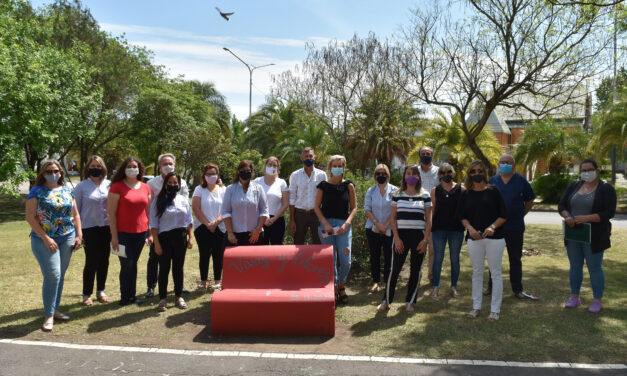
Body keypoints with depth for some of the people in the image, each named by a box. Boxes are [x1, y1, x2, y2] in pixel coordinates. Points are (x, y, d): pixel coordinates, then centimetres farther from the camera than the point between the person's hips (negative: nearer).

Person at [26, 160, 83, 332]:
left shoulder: (67, 191, 11)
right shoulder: (37, 192, -3)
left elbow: (75, 215, 14)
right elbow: (30, 217, -8)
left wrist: (79, 235, 5)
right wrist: (45, 238, -14)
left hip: (67, 239, 5)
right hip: (44, 240, -5)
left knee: (60, 276, 11)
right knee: (53, 275, -10)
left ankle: (54, 309, 25)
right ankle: (49, 315, 1)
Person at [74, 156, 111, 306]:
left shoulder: (109, 185, 4)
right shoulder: (81, 186, -2)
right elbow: (76, 209, 1)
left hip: (106, 227, 3)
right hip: (89, 228, -3)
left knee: (104, 261, 10)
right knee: (91, 262, 0)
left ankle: (100, 291, 26)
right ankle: (86, 294, 15)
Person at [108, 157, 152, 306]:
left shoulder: (145, 187, 8)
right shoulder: (117, 187, -6)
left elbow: (148, 211, 13)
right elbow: (111, 213, -8)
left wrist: (151, 233, 9)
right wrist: (114, 236, -11)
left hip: (141, 232, 4)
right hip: (123, 233, -4)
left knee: (133, 264, 13)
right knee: (127, 266, 1)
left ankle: (131, 295, 25)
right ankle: (125, 297, 18)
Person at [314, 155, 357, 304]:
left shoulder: (348, 185, 3)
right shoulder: (323, 185, 1)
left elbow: (354, 207, 5)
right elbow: (317, 207, 2)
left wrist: (346, 223, -9)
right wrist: (325, 224, -9)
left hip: (343, 226, 1)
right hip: (326, 224, 0)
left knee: (346, 261, -3)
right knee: (331, 260, 5)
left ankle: (341, 285, 24)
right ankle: (334, 288, 22)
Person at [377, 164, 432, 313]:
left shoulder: (425, 195, 3)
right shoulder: (397, 195, 4)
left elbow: (428, 219, 3)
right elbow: (393, 217, 3)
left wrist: (425, 239, -5)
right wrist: (397, 238, -6)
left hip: (419, 236, 1)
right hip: (401, 235, 0)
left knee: (415, 270, 7)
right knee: (394, 269, -2)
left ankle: (410, 301, 22)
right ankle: (386, 300, 13)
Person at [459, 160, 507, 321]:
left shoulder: (493, 191, 0)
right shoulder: (466, 194, 7)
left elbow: (504, 215, -1)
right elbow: (463, 217, 8)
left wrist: (493, 226, -16)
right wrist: (470, 228, -10)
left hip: (494, 237, -2)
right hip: (474, 238, 2)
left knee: (496, 272, 3)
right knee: (476, 272, 10)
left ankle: (495, 310, 13)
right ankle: (476, 307, 21)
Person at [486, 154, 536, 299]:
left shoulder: (521, 181, 1)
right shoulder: (492, 181, 5)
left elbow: (529, 201, 8)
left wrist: (519, 215, 4)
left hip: (515, 228, -1)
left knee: (515, 259, 8)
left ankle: (517, 288, 19)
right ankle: (491, 286, 23)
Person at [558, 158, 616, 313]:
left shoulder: (606, 189, -5)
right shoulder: (573, 186, 7)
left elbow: (609, 212, -13)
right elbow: (561, 205, 6)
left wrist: (587, 218, -24)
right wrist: (567, 216, -14)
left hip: (593, 237, -4)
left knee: (595, 268, 5)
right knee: (575, 266, 11)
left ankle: (597, 300, 19)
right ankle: (575, 297, 24)